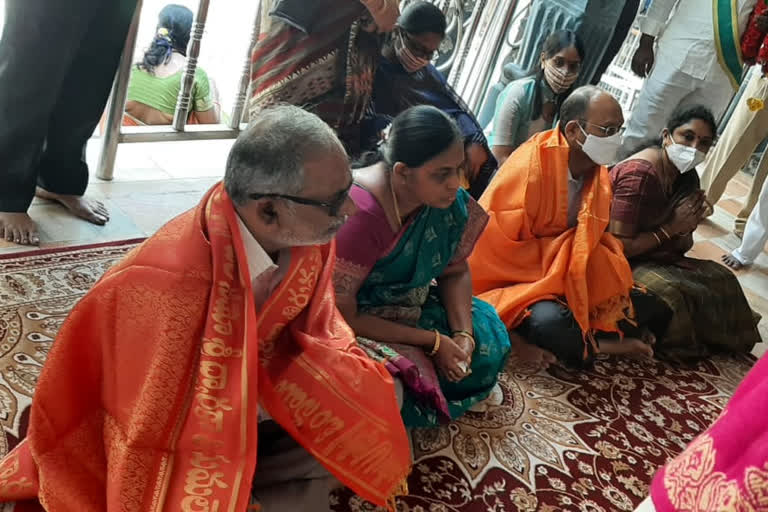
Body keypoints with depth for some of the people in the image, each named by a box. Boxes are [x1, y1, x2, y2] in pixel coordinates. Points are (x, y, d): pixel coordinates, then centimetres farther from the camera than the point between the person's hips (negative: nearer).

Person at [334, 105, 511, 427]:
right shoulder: (359, 215, -32)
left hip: (407, 309, 7)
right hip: (355, 326, -7)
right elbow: (341, 316, -27)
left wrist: (463, 333, -14)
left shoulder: (446, 199, -13)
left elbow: (455, 272, 3)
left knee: (488, 338, -3)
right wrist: (433, 341, -23)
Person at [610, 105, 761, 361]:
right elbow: (619, 248, -27)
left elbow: (682, 245, 11)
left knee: (721, 278, 5)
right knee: (671, 293, -30)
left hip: (658, 260, 10)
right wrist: (671, 228, -18)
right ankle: (679, 345, -1)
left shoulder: (686, 176, 3)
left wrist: (687, 228, -13)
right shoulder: (639, 173, -25)